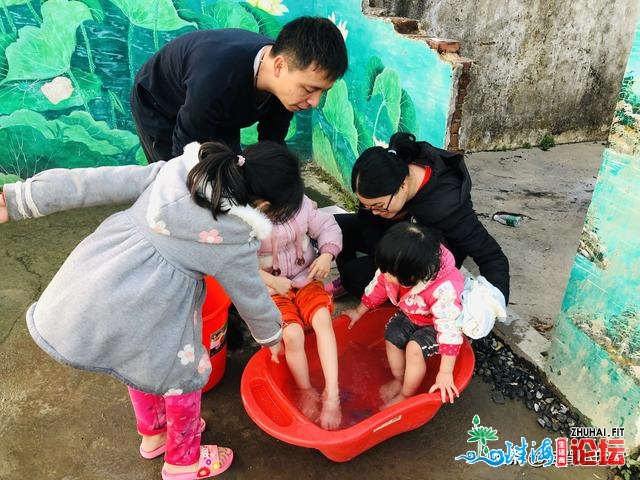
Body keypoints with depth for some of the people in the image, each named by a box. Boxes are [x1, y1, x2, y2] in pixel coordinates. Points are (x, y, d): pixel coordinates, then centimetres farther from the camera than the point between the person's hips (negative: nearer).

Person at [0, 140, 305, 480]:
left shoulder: (178, 169, 4)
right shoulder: (234, 239, -10)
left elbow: (99, 182, 3)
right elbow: (251, 296, 4)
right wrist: (271, 335, 25)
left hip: (92, 276, 7)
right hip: (133, 314, -7)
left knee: (143, 361, 31)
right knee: (184, 372, 19)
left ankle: (153, 432, 56)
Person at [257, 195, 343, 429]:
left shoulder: (301, 203, -11)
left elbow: (327, 227, 1)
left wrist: (327, 254, -17)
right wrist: (273, 281, -20)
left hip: (305, 280, 3)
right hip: (272, 290, -2)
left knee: (323, 318, -25)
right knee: (292, 334, -25)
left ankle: (332, 394, -19)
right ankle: (307, 392, 2)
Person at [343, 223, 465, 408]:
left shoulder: (444, 290, -43)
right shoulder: (393, 270, -26)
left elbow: (449, 329, -37)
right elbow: (377, 287, -5)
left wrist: (445, 373, -35)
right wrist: (359, 311, 9)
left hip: (437, 323, -6)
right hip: (410, 314, 6)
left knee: (415, 349, -23)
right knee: (392, 337, -6)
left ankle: (406, 395, 2)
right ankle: (399, 380, 21)